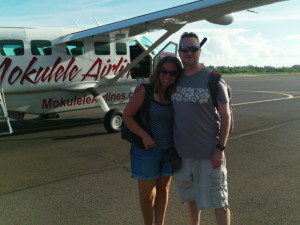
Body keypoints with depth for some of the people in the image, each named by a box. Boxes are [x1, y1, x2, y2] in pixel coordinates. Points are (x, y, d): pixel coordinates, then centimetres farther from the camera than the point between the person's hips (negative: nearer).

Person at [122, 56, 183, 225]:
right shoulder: (145, 91, -13)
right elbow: (127, 116, -12)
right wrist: (145, 136, -20)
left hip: (169, 150, 4)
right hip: (147, 149, -4)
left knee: (163, 189, 17)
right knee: (147, 193, 9)